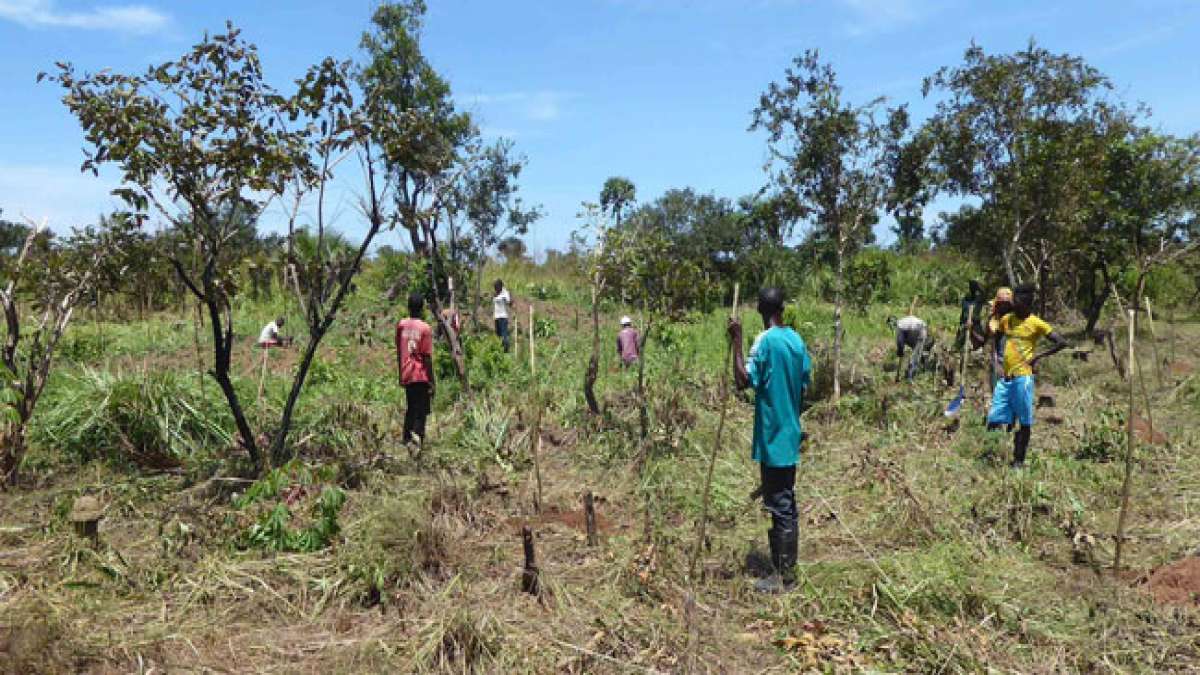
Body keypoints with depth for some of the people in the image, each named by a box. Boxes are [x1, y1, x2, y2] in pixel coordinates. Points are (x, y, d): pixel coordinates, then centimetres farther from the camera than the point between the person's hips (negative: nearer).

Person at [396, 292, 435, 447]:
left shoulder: (401, 325, 4)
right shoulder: (425, 328, -9)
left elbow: (398, 353, 10)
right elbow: (427, 357, -9)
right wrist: (432, 382, -4)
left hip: (406, 375, 5)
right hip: (421, 376, -5)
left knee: (410, 409, 17)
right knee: (421, 410, -1)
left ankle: (407, 438, 17)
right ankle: (417, 433, -23)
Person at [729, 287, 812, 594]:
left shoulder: (765, 340, -15)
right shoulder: (797, 340, 7)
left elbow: (743, 381, -23)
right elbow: (805, 385, 13)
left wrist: (736, 341, -18)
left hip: (772, 439, -7)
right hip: (790, 436, 8)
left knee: (779, 508, -1)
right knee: (787, 505, 15)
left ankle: (783, 576, 7)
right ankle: (788, 567, 24)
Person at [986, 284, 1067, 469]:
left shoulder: (1036, 323, -4)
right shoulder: (1007, 319, 11)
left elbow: (1061, 343, -6)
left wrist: (1039, 356, -10)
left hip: (1023, 377, -5)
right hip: (1006, 377, 5)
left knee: (1024, 422, 2)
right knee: (994, 420, 1)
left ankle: (1019, 460, 9)